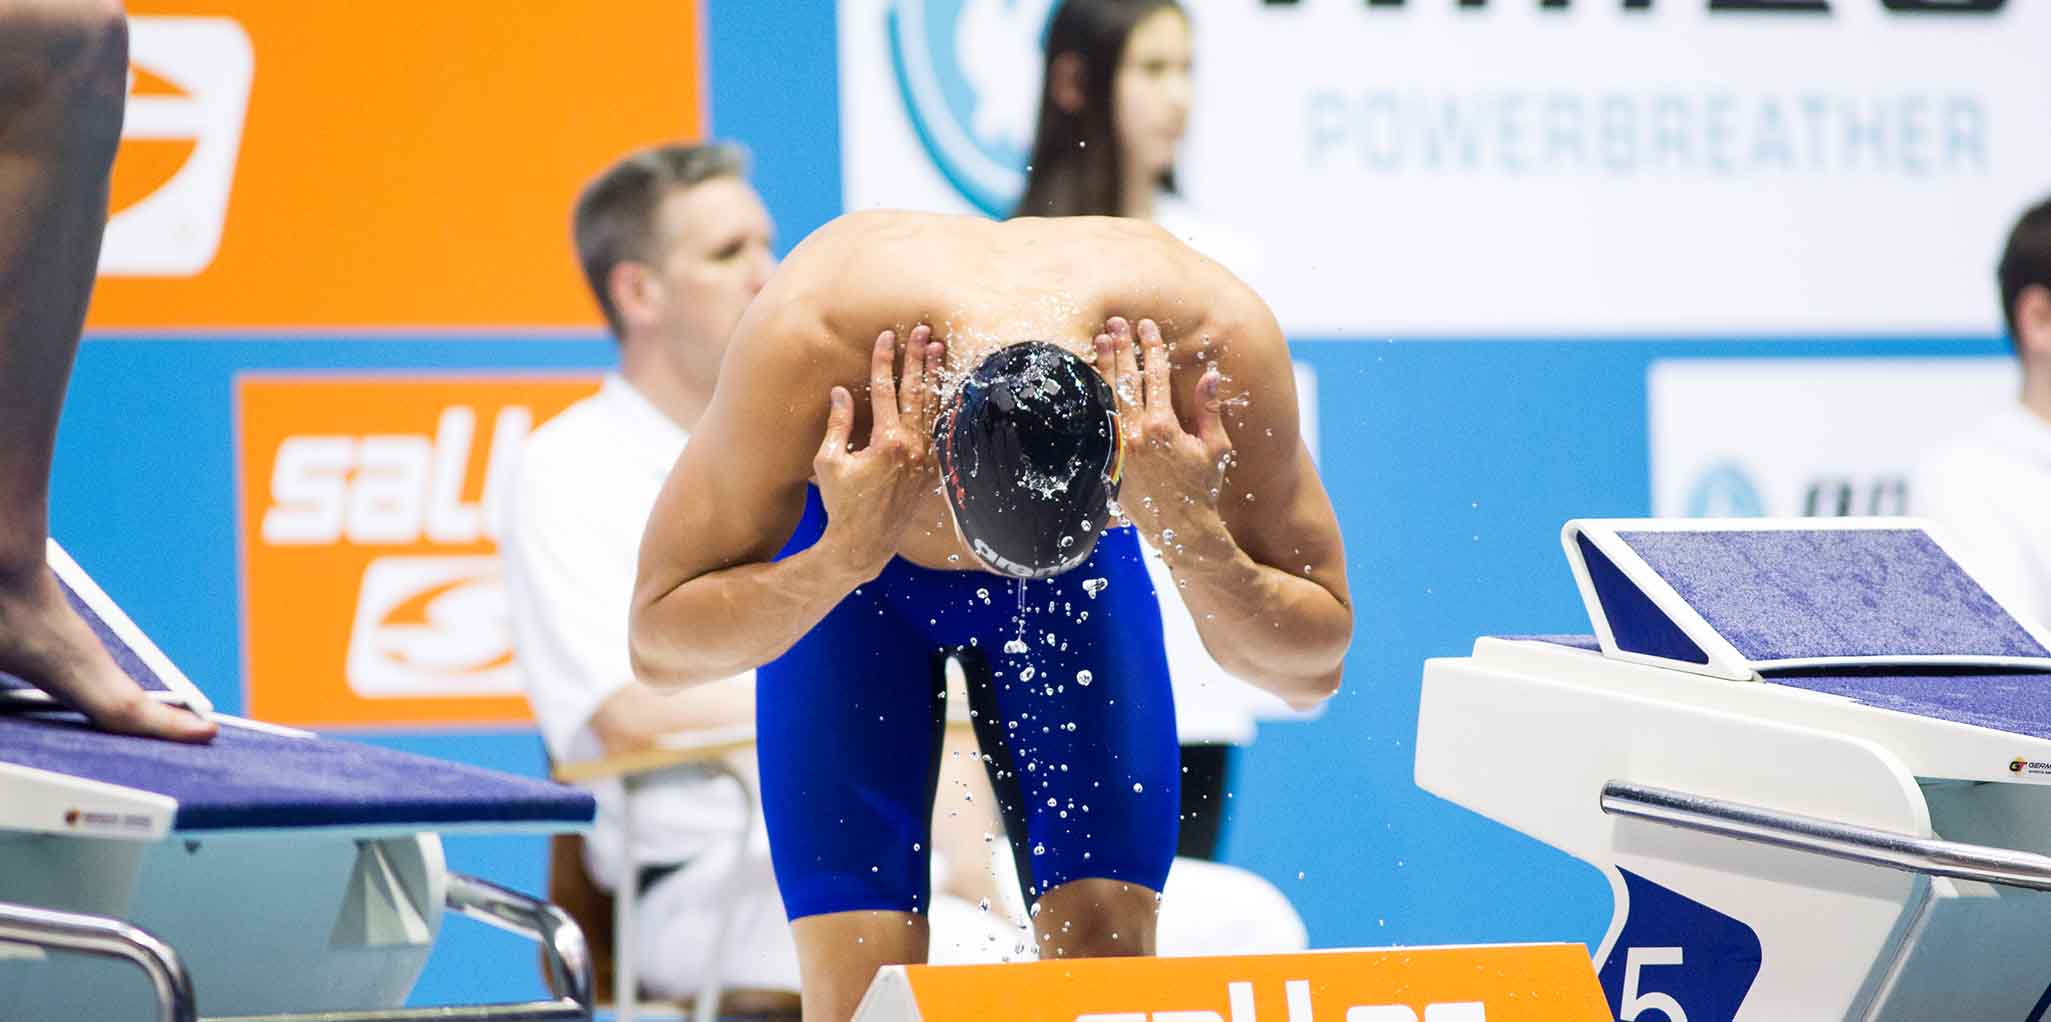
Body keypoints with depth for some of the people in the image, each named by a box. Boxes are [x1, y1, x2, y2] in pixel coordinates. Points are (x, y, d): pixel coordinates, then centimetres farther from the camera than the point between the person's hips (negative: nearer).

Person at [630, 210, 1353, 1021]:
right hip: (839, 562, -1)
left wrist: (1195, 541, -42)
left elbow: (1315, 666, -22)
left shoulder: (1215, 340, -36)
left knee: (1108, 943, -14)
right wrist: (846, 555, -45)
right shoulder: (804, 344, -40)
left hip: (1087, 590, 1)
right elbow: (659, 648, -28)